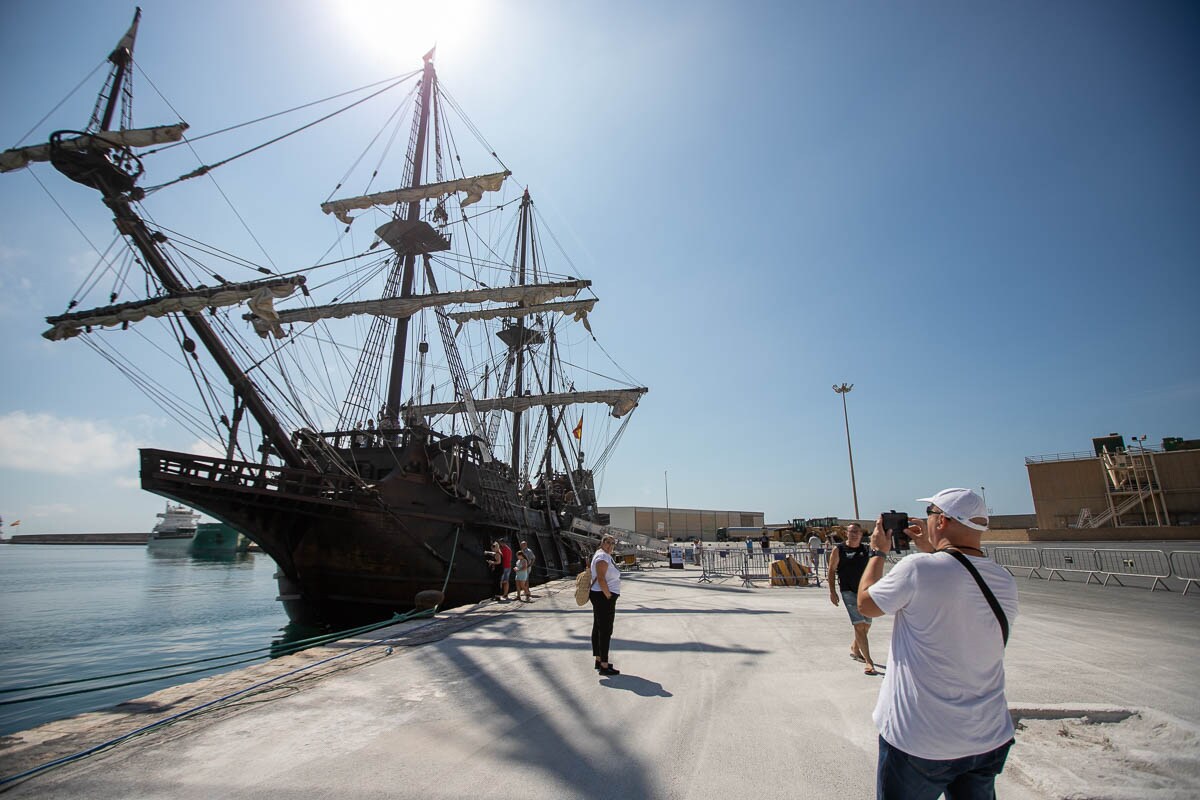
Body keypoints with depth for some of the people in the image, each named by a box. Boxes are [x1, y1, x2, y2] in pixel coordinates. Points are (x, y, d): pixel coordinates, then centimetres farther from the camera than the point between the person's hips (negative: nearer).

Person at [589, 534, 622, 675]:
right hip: (603, 597, -11)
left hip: (600, 596, 11)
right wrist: (609, 597, -19)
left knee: (598, 628, 16)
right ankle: (604, 666, -2)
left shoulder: (606, 556, 15)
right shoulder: (602, 557, -18)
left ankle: (598, 660, 26)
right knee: (605, 631, -7)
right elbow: (601, 579, -25)